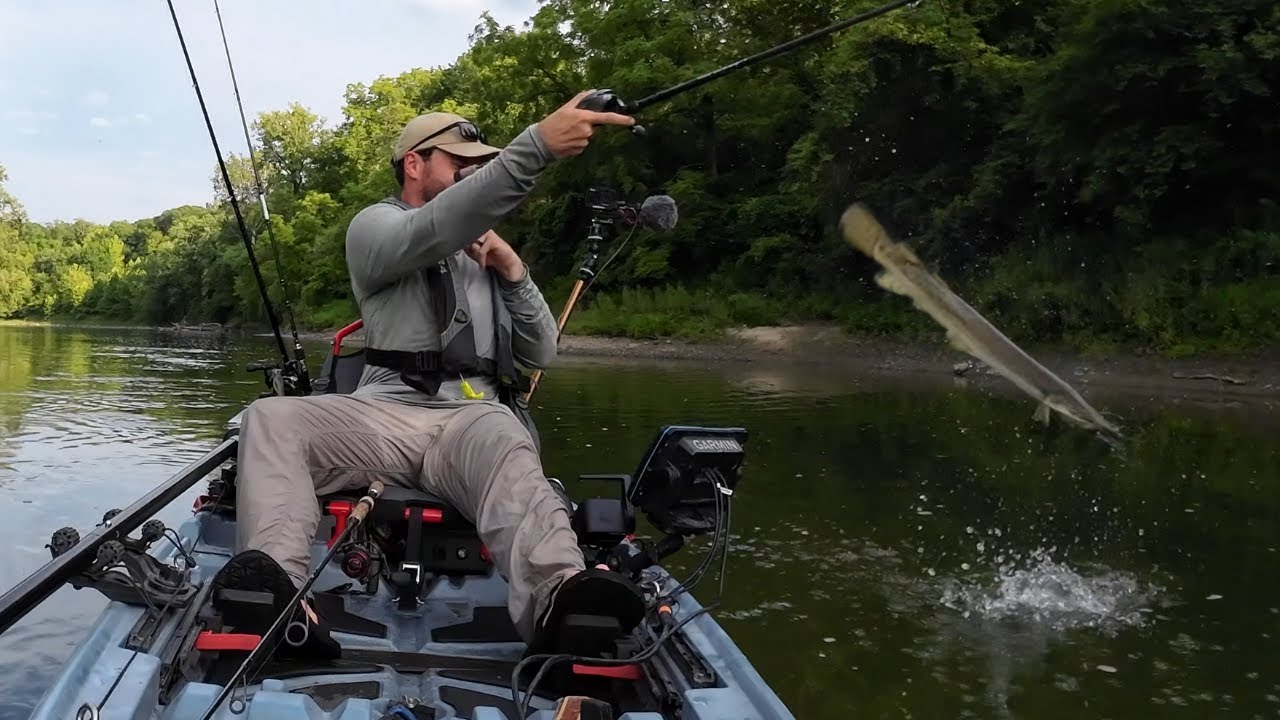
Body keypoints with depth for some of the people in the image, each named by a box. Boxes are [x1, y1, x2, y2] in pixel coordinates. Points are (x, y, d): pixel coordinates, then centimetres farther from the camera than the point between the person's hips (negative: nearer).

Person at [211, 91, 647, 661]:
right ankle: (278, 589, -49)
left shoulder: (485, 251, 28)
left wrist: (512, 271, 6)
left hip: (475, 416, 1)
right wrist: (538, 142, -28)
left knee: (503, 442, -36)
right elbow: (433, 231, -16)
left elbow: (540, 354, 23)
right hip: (386, 411, -1)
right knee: (271, 418, -28)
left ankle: (556, 594, -64)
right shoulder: (375, 226, 11)